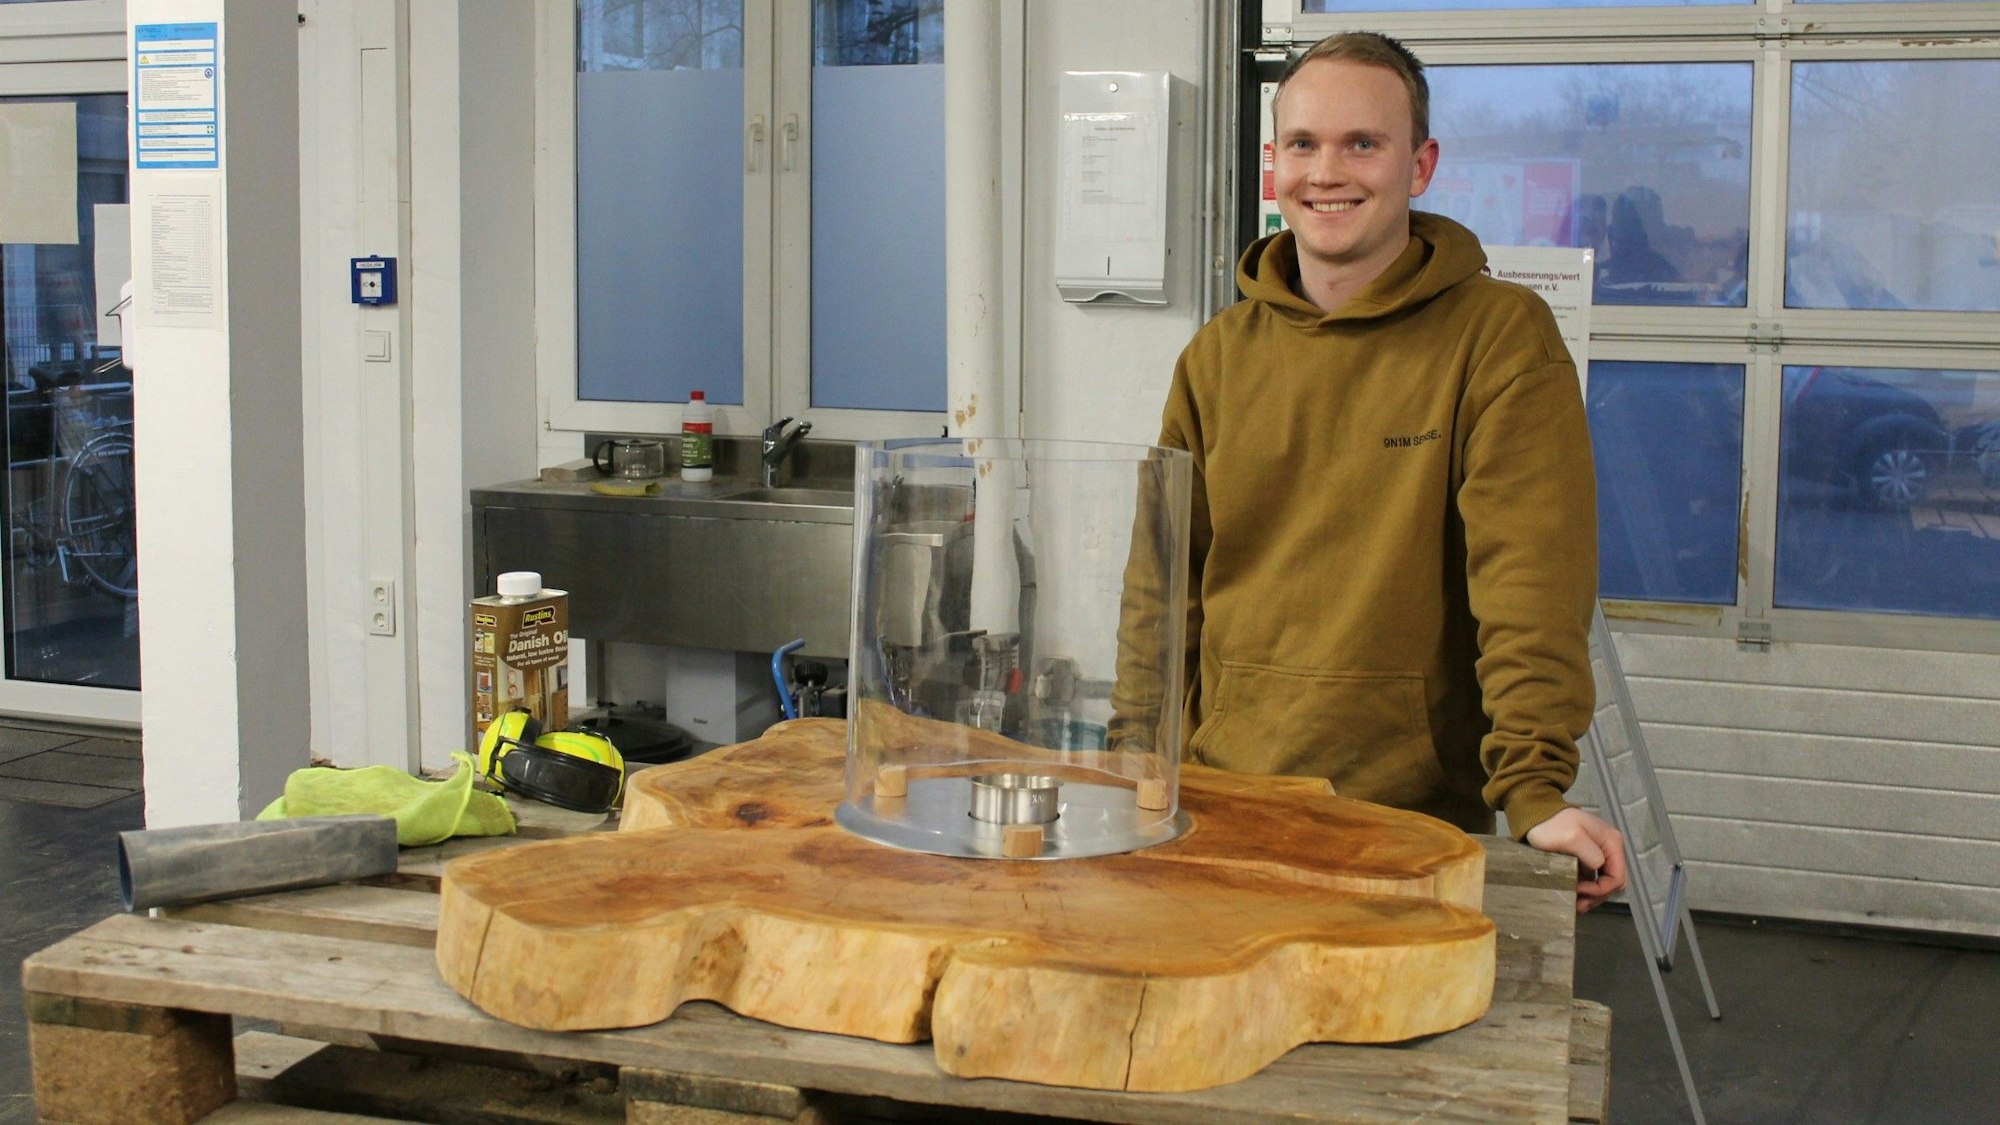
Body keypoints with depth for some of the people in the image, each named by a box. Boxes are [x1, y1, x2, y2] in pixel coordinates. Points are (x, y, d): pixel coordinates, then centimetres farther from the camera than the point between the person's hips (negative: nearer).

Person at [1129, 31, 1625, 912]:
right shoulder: (1217, 358, 10)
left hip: (1416, 816, -3)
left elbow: (1531, 581, -14)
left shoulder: (1501, 337, -5)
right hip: (1224, 810, 4)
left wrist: (1534, 788, -23)